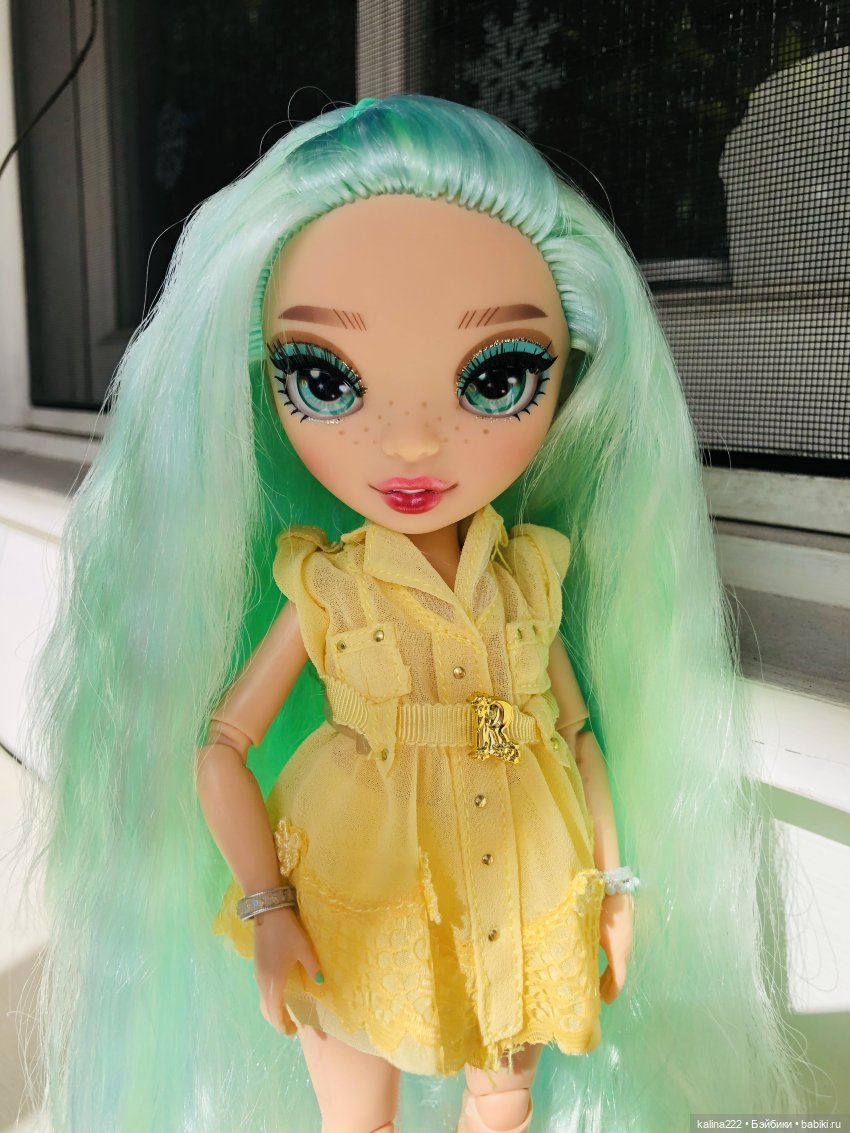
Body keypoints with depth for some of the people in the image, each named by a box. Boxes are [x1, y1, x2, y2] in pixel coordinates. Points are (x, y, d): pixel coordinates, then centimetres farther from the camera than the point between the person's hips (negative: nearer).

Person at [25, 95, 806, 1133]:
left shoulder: (536, 575, -9)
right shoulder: (323, 590, -15)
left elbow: (580, 732, 0)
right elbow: (218, 746, -9)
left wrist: (615, 887, 4)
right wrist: (267, 910, -12)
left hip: (520, 918, 2)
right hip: (356, 918, -2)